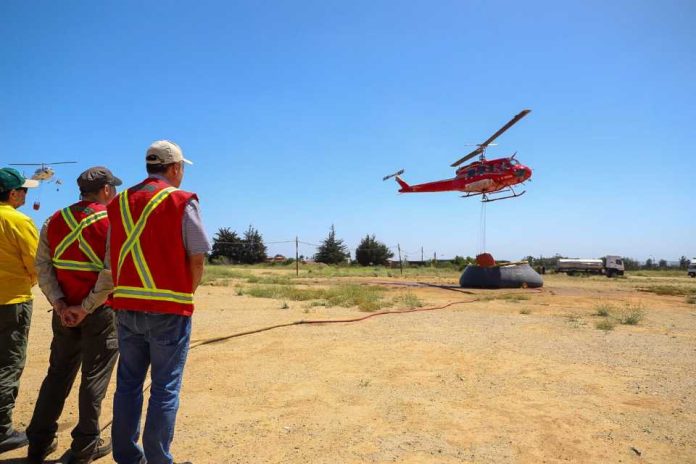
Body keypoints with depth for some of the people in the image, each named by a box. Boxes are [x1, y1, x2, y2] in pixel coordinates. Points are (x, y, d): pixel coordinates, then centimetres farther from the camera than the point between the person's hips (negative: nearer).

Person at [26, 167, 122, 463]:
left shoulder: (55, 220, 7)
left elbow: (42, 266, 2)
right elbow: (111, 273, -19)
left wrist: (59, 304, -3)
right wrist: (87, 307, -12)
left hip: (65, 312, 5)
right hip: (101, 312, -5)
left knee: (58, 374, 18)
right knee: (94, 378, 7)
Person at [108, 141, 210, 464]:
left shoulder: (119, 202, 9)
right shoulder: (182, 201, -8)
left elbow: (112, 257, 12)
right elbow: (197, 257, -11)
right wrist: (186, 294, 3)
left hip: (126, 307, 6)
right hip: (169, 309, -5)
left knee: (128, 383, 16)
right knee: (165, 388, 4)